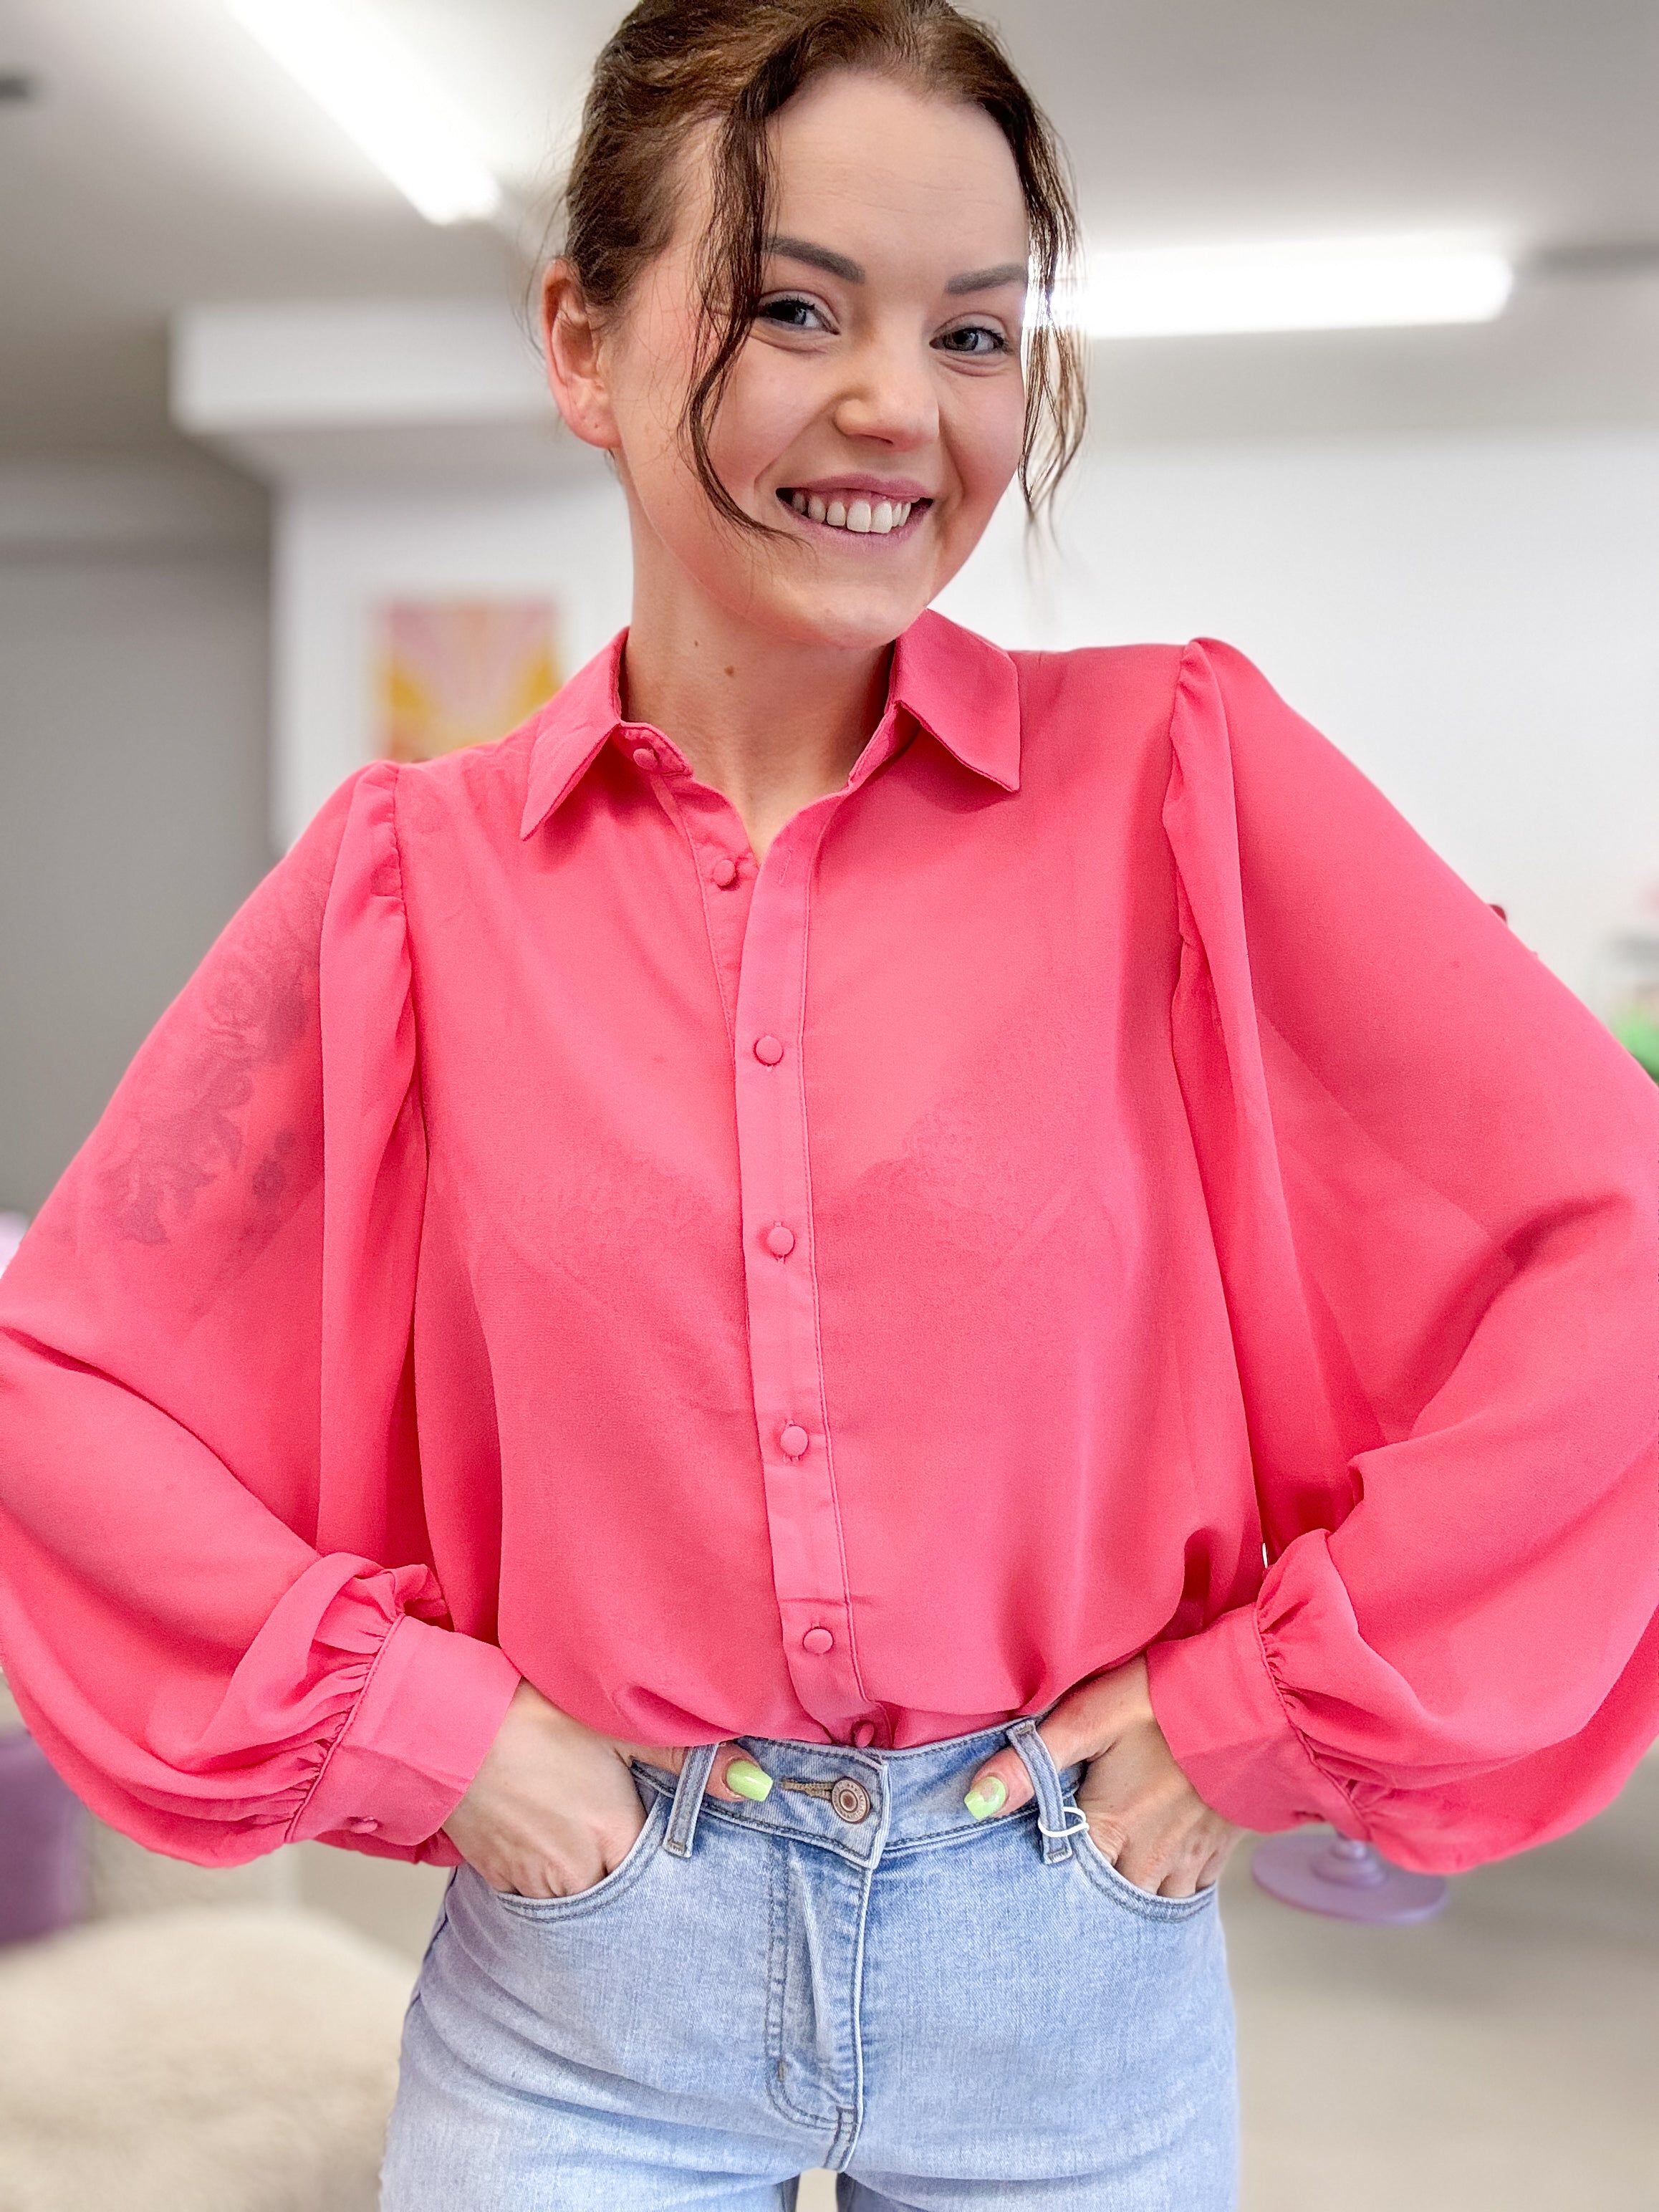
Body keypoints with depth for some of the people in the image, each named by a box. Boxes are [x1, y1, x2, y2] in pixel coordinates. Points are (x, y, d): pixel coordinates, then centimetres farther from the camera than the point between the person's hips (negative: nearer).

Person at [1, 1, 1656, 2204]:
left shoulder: (1175, 778, -8)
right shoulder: (416, 874, -4)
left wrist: (1282, 1698, -9)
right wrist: (401, 1715, -6)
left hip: (1072, 1973, 1)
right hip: (587, 1983, 0)